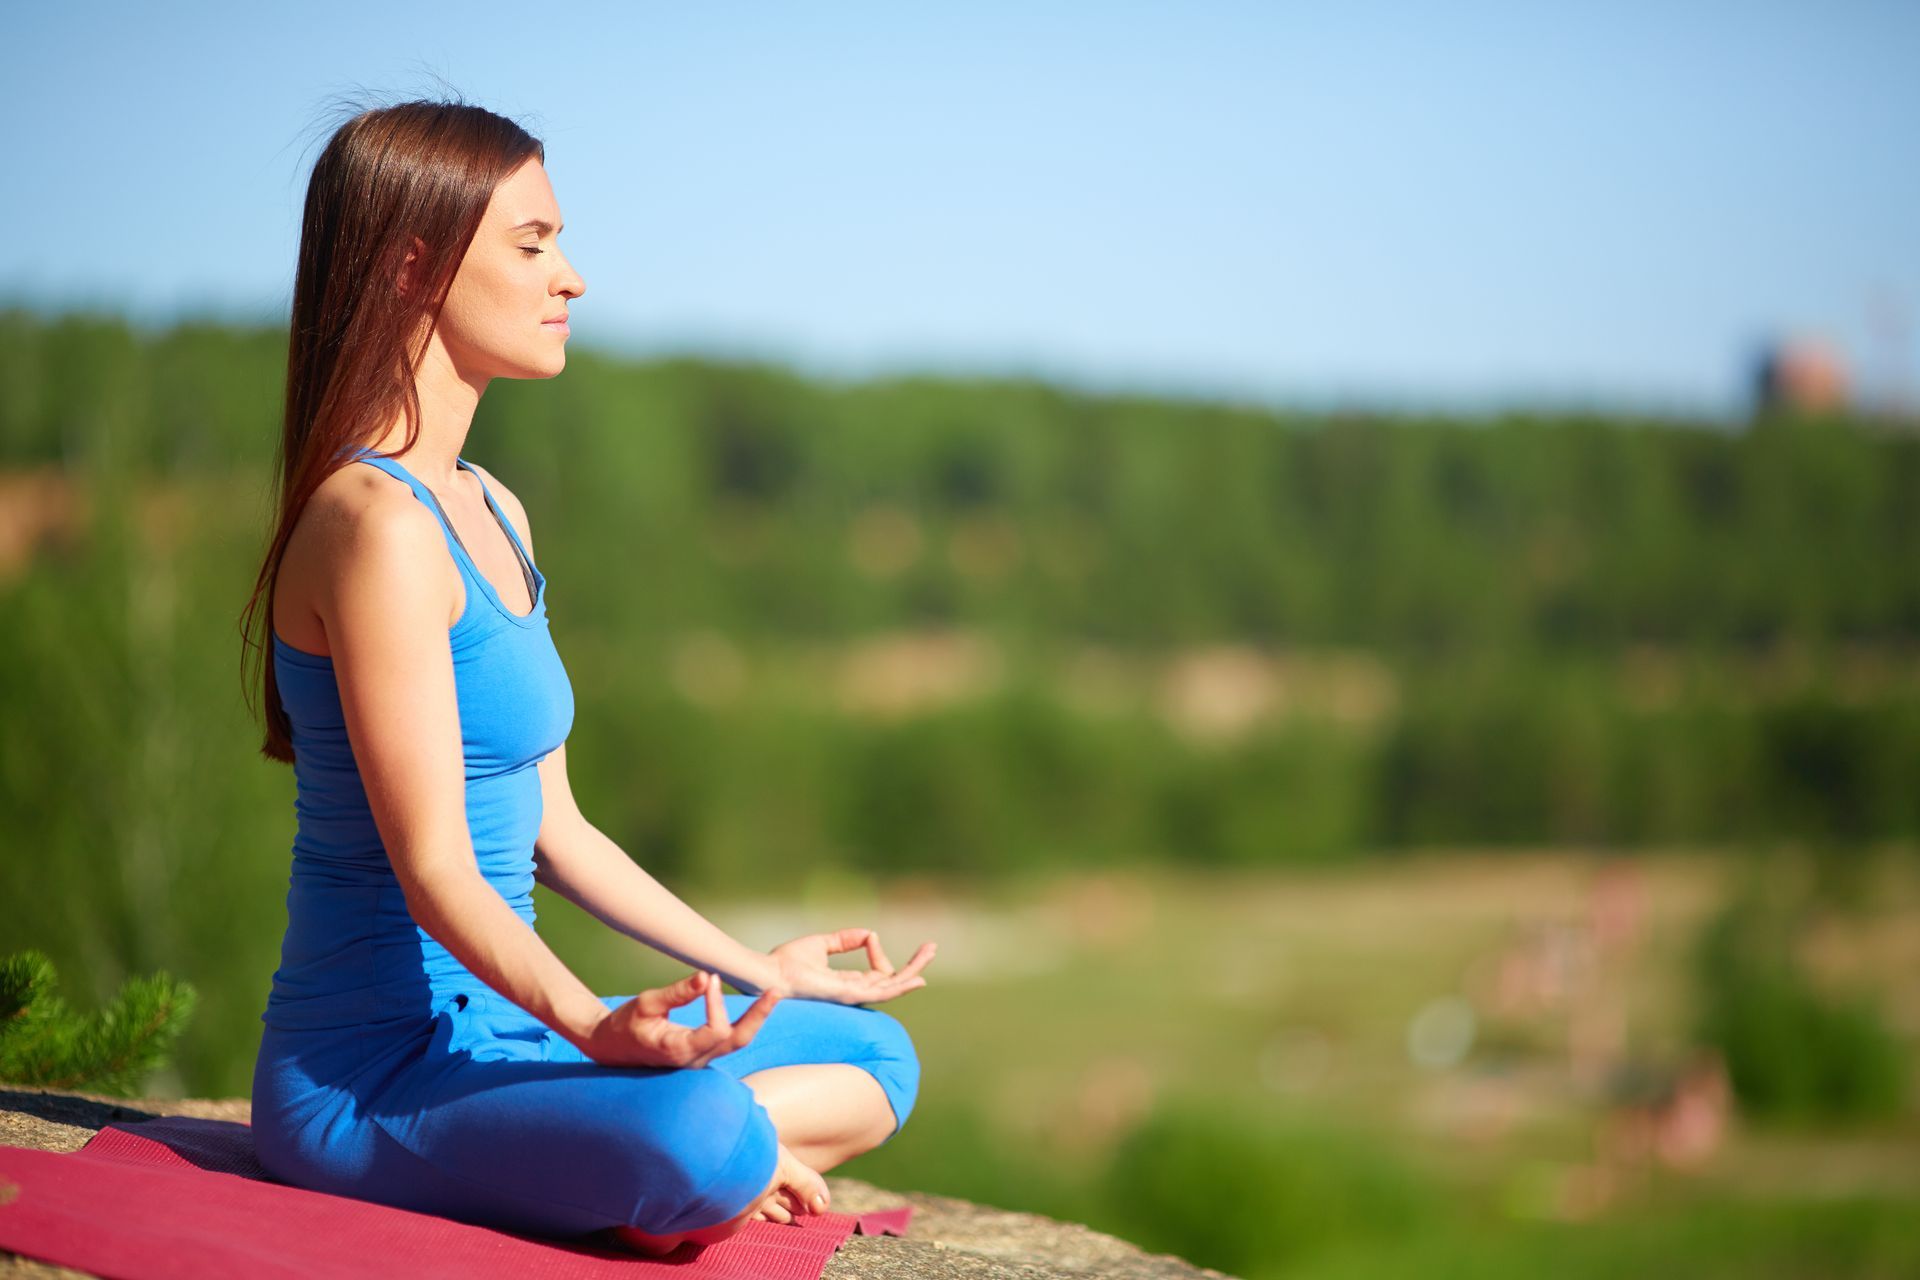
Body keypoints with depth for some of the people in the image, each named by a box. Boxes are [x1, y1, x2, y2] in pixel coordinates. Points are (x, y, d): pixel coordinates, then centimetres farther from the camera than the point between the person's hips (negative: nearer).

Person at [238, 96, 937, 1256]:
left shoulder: (495, 515, 14)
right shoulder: (376, 524, -17)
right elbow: (433, 870, -22)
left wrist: (758, 969, 22)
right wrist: (595, 1028, -36)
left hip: (486, 1029, 10)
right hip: (365, 1078, -10)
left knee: (876, 1059, 14)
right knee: (702, 1137, -37)